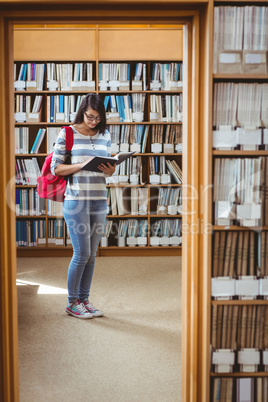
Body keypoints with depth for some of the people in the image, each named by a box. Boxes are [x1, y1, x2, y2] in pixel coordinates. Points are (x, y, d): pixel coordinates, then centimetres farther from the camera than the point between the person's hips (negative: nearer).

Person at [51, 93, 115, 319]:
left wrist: (110, 170, -6)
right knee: (82, 253, -4)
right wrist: (82, 165, -17)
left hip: (99, 201, 5)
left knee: (92, 254, 9)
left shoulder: (105, 135, 12)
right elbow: (55, 168, -5)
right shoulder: (67, 134, -2)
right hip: (76, 200, -5)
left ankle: (84, 299, 22)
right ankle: (72, 303, 14)